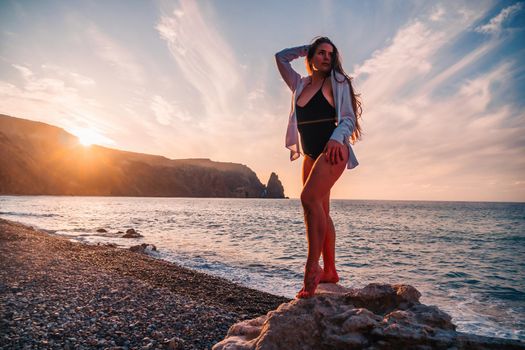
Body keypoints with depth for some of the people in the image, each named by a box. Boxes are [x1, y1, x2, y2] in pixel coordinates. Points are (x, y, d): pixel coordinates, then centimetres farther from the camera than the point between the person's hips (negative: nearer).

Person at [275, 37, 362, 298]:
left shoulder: (337, 82, 5)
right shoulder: (300, 84, 18)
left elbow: (349, 118, -2)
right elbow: (281, 57, 26)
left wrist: (337, 138, -21)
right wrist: (307, 48, 22)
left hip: (332, 150, -6)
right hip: (310, 155, 6)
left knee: (309, 198, -26)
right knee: (320, 211, 5)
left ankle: (312, 268, -22)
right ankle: (330, 271, 12)